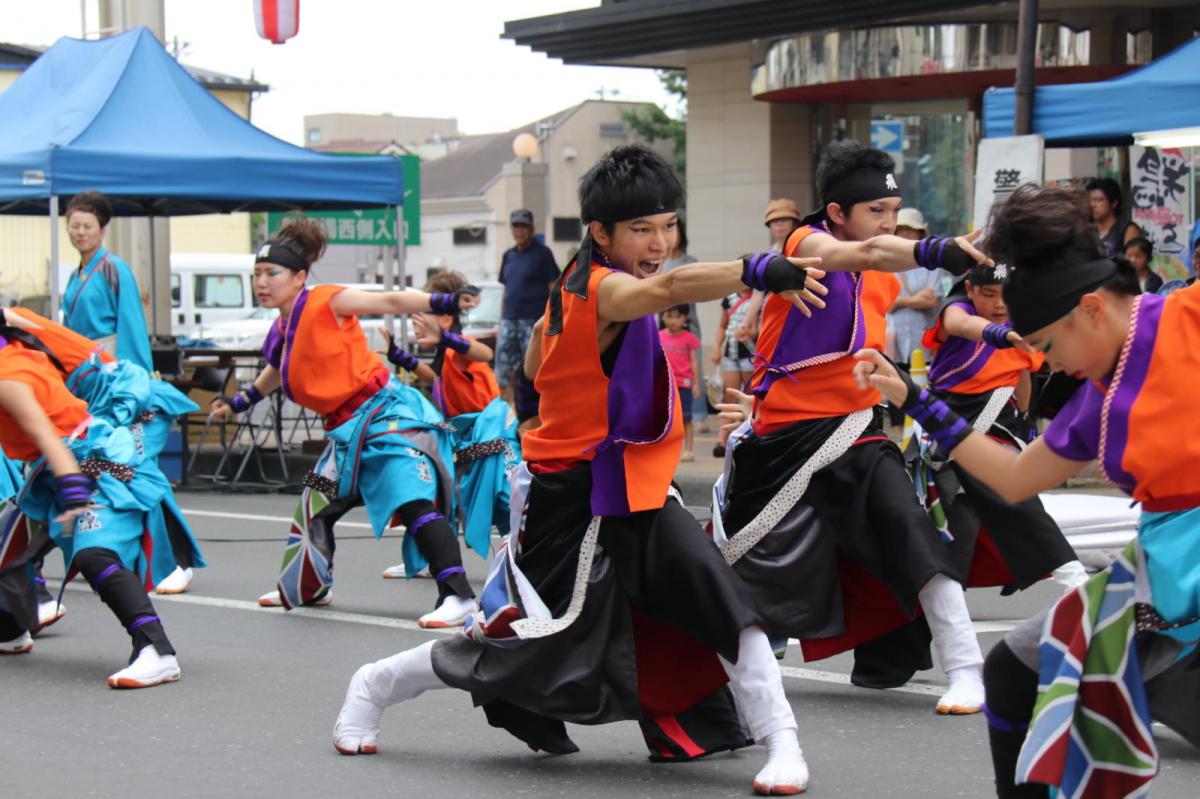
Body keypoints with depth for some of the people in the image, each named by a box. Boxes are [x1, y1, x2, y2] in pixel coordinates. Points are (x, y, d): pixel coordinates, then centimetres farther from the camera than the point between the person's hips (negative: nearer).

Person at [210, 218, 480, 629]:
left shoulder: (325, 302, -10)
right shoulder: (282, 332, 12)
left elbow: (390, 301, -18)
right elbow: (275, 375, 34)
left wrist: (443, 303, -31)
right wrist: (237, 402, 43)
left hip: (385, 413, -9)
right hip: (347, 432, 9)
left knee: (413, 500, -24)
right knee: (315, 505, 21)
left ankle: (457, 595, -32)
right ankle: (308, 587, 43)